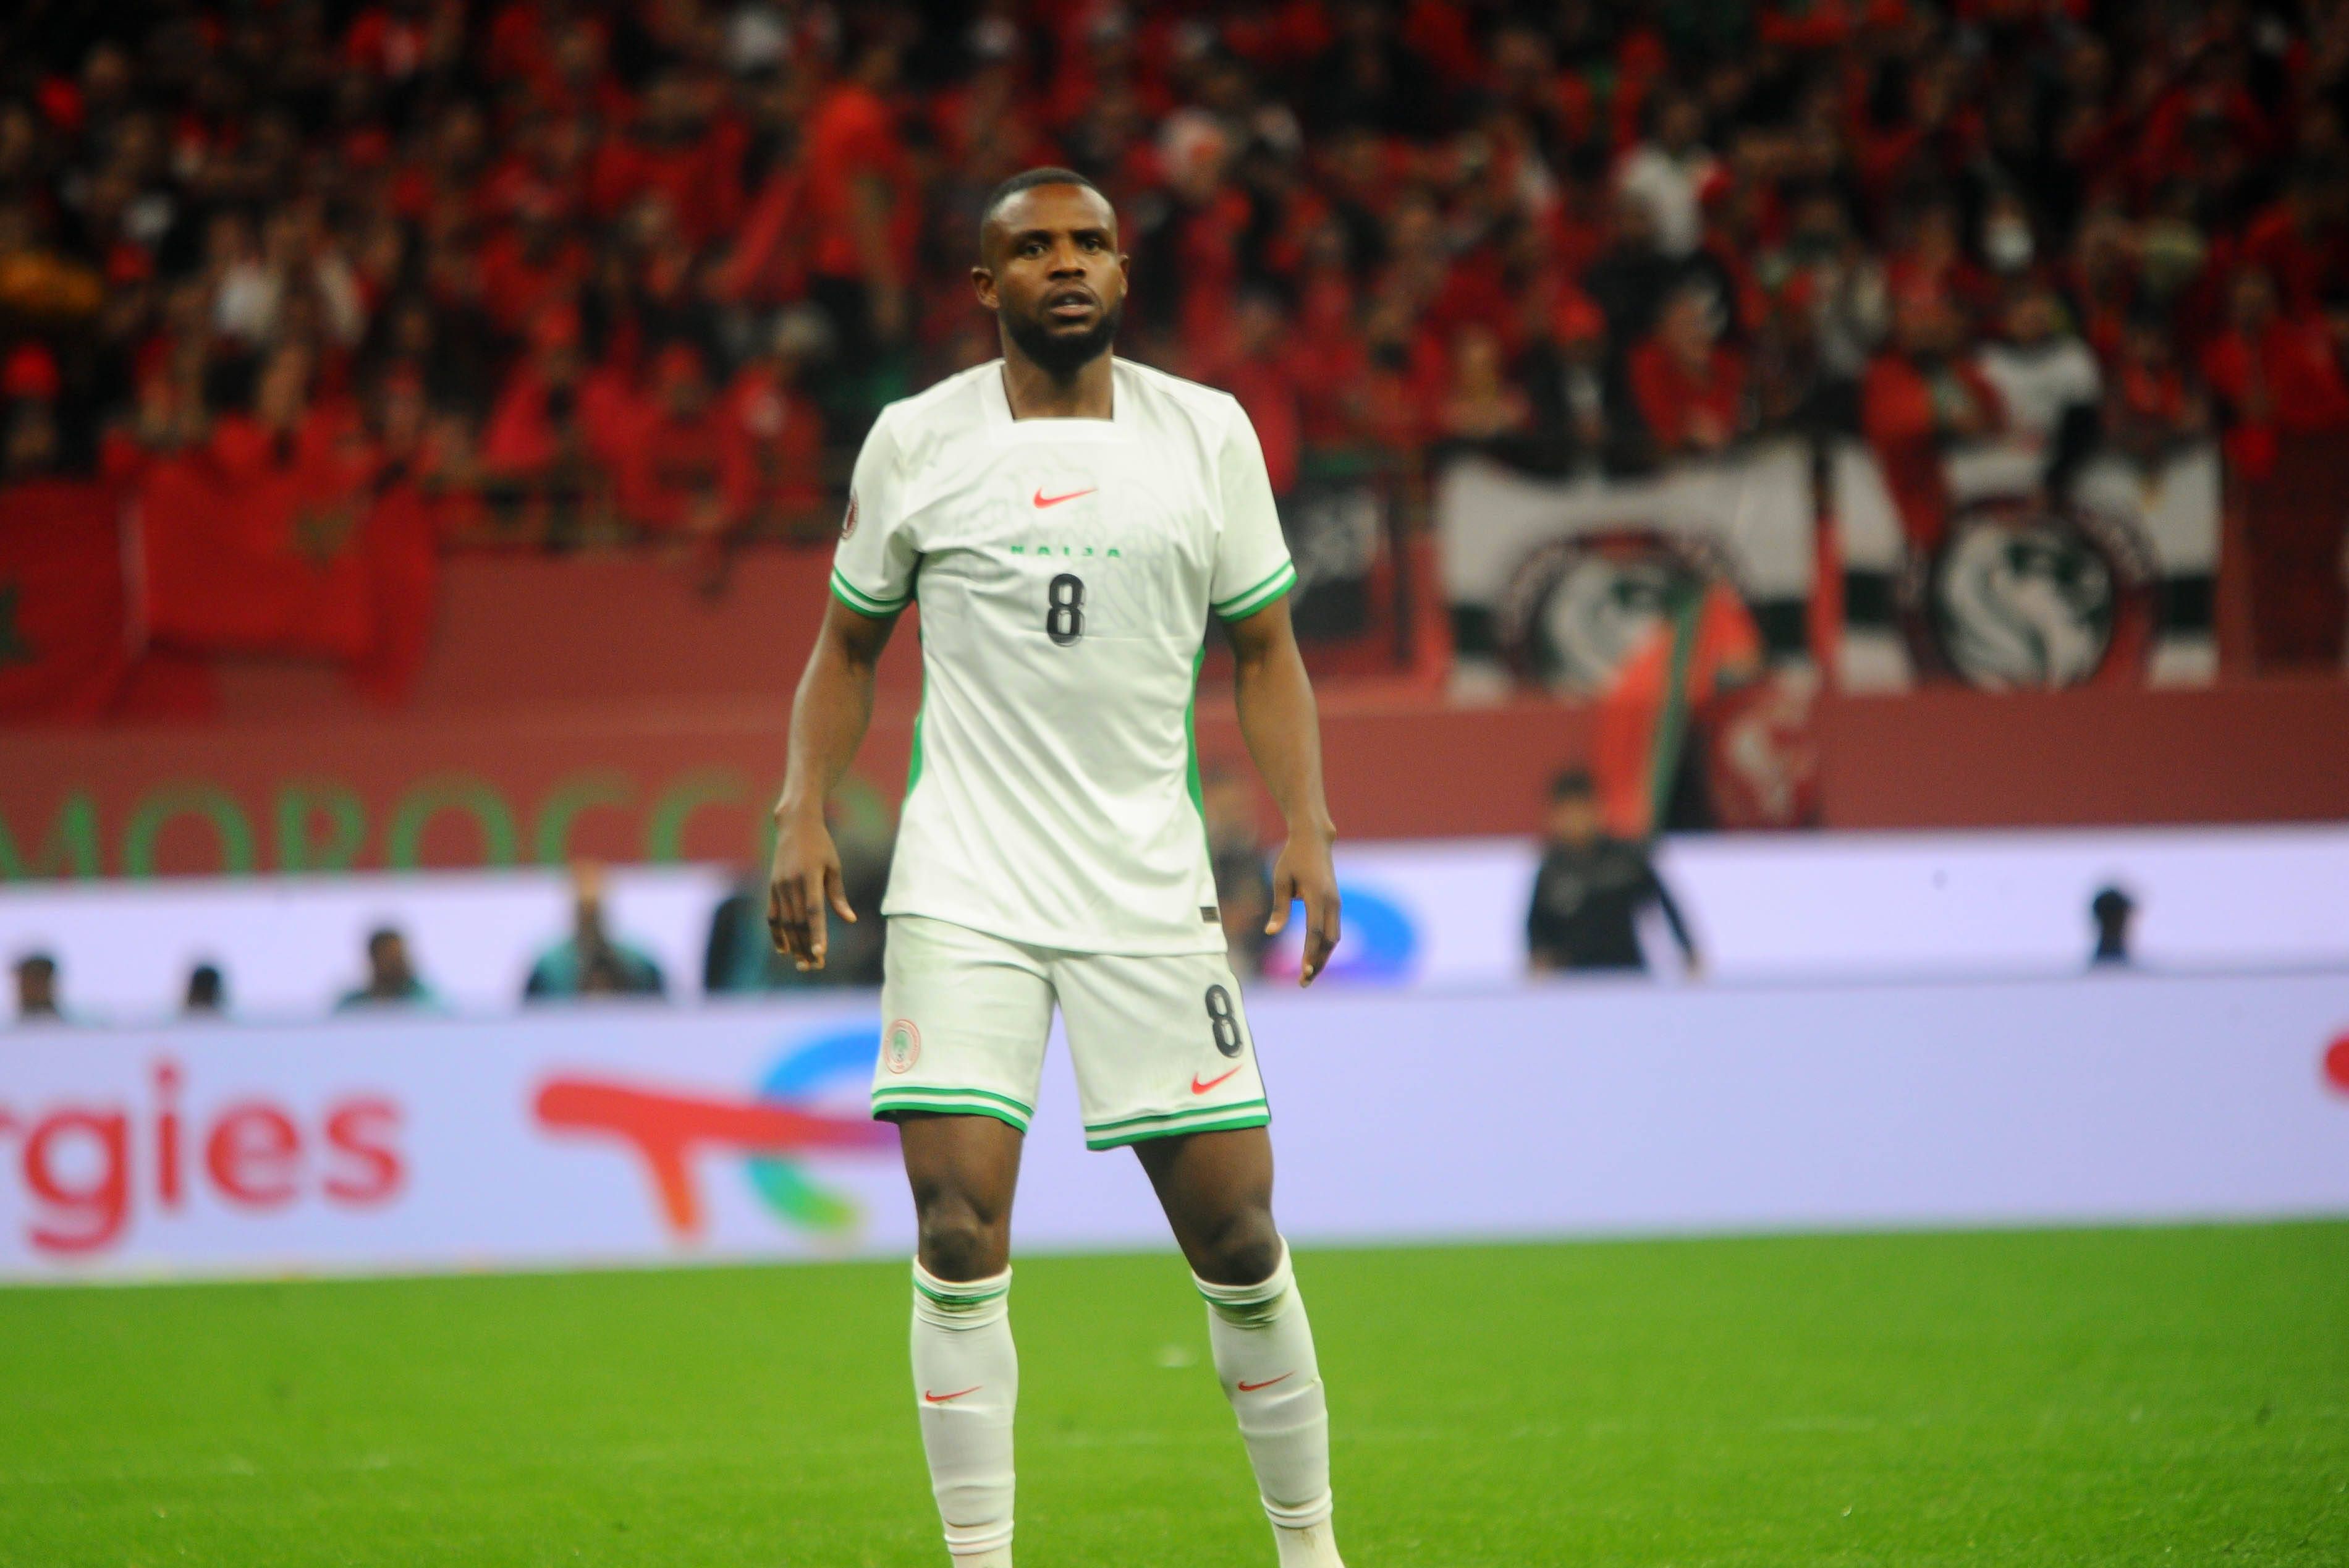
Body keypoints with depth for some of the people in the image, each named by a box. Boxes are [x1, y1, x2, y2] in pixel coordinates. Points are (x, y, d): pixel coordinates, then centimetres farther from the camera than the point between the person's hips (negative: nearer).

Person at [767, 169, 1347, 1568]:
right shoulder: (916, 441, 4)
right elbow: (851, 643, 14)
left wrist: (1308, 827, -2)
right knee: (960, 1231, -12)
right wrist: (804, 814, 1)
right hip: (964, 888, -1)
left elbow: (1264, 651, 11)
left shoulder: (1207, 432, 5)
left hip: (1153, 889, 1)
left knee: (1239, 1240, 1)